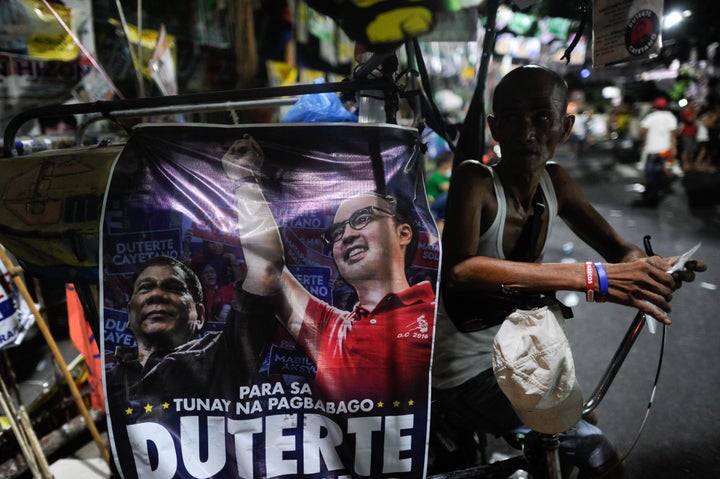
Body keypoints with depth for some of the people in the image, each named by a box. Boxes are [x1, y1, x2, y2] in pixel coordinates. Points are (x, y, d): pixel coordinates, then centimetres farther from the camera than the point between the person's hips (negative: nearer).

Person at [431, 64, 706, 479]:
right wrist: (593, 278, -44)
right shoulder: (476, 181, -24)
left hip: (504, 358, 8)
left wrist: (653, 269, -21)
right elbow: (457, 269, -41)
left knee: (585, 427, 25)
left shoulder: (555, 183, -2)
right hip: (458, 377, -8)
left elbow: (619, 248, 3)